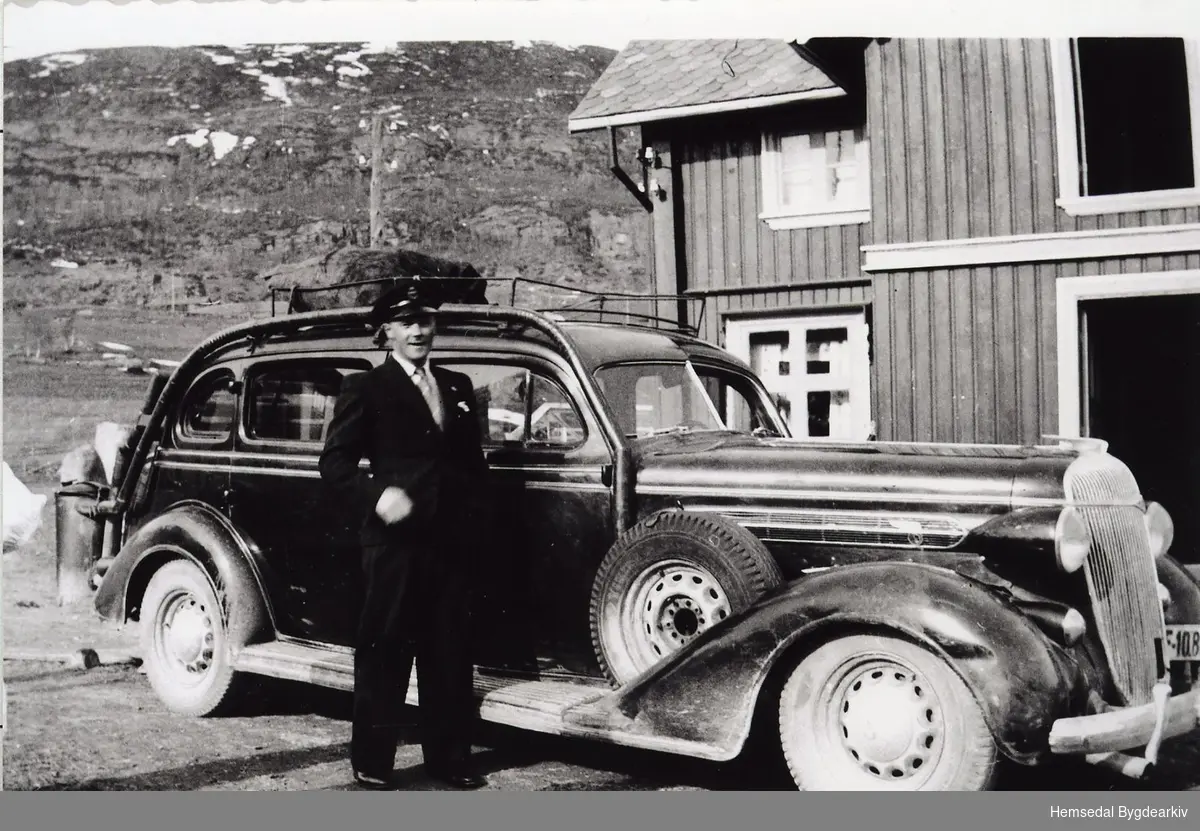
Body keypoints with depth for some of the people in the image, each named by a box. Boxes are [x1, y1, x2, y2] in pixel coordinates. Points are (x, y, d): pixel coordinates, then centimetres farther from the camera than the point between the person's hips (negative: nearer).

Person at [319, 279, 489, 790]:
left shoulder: (458, 387, 17)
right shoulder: (365, 389, 1)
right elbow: (334, 464, -4)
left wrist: (470, 509, 9)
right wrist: (377, 494, -19)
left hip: (451, 539, 5)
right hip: (393, 539, -5)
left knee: (449, 652, 10)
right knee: (385, 651, 2)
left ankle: (448, 757, 21)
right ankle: (372, 762, 12)